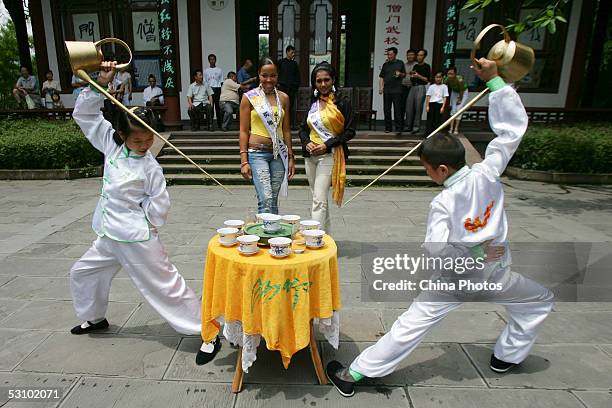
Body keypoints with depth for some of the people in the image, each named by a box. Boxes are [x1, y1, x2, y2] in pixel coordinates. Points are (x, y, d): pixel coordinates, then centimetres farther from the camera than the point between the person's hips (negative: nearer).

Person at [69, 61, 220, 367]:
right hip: (109, 237, 7)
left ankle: (208, 333, 5)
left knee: (166, 285, -5)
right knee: (82, 273, 25)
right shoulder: (112, 145, -1)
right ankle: (95, 318, 52)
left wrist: (135, 222, -5)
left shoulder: (150, 167, -16)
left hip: (137, 239, -7)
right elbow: (84, 114, 5)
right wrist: (100, 84, -6)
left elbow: (159, 205, -13)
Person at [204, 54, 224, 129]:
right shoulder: (206, 71, 13)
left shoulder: (219, 70, 10)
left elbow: (222, 82, 8)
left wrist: (222, 92, -1)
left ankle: (219, 124, 1)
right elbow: (204, 82, 12)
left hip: (217, 89, -1)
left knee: (218, 107, -3)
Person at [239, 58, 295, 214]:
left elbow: (286, 130, 14)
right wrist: (244, 161, -7)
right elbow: (244, 131, -1)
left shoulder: (283, 98, 11)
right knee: (266, 200, -14)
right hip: (257, 153, -4)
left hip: (279, 154, 4)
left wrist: (290, 157, 12)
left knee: (274, 201, 8)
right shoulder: (249, 97, 0)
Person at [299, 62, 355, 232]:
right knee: (318, 198, 13)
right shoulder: (311, 102, 12)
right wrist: (307, 143, -5)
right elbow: (303, 128, 17)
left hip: (329, 155, -6)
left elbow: (350, 131, -6)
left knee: (319, 200, -14)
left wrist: (327, 144, -15)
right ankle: (327, 235, 27)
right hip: (310, 155, 6)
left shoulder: (342, 102, -4)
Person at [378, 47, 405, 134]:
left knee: (397, 109, -7)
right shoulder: (385, 65, 15)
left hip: (397, 90, -3)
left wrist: (399, 74, -7)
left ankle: (398, 128, -4)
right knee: (386, 110, 4)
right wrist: (380, 87, 0)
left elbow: (404, 74, 15)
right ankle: (388, 127, 12)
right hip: (386, 90, 3)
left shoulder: (400, 63, 9)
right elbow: (381, 77, 12)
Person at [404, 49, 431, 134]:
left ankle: (416, 127, -4)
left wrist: (418, 76, -13)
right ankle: (408, 126, 8)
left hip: (421, 87, -6)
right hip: (413, 87, 6)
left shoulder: (426, 66, 2)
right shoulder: (415, 66, 19)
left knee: (418, 108, -8)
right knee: (409, 107, 1)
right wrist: (411, 76, 2)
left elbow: (427, 80, -5)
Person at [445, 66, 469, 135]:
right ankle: (451, 128, 2)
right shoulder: (446, 80, -26)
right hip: (454, 92, 4)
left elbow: (462, 91, -24)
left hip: (463, 92, -4)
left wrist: (460, 99, -11)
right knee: (453, 109, -1)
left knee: (459, 109, -9)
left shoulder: (460, 80, -38)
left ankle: (456, 129, -5)